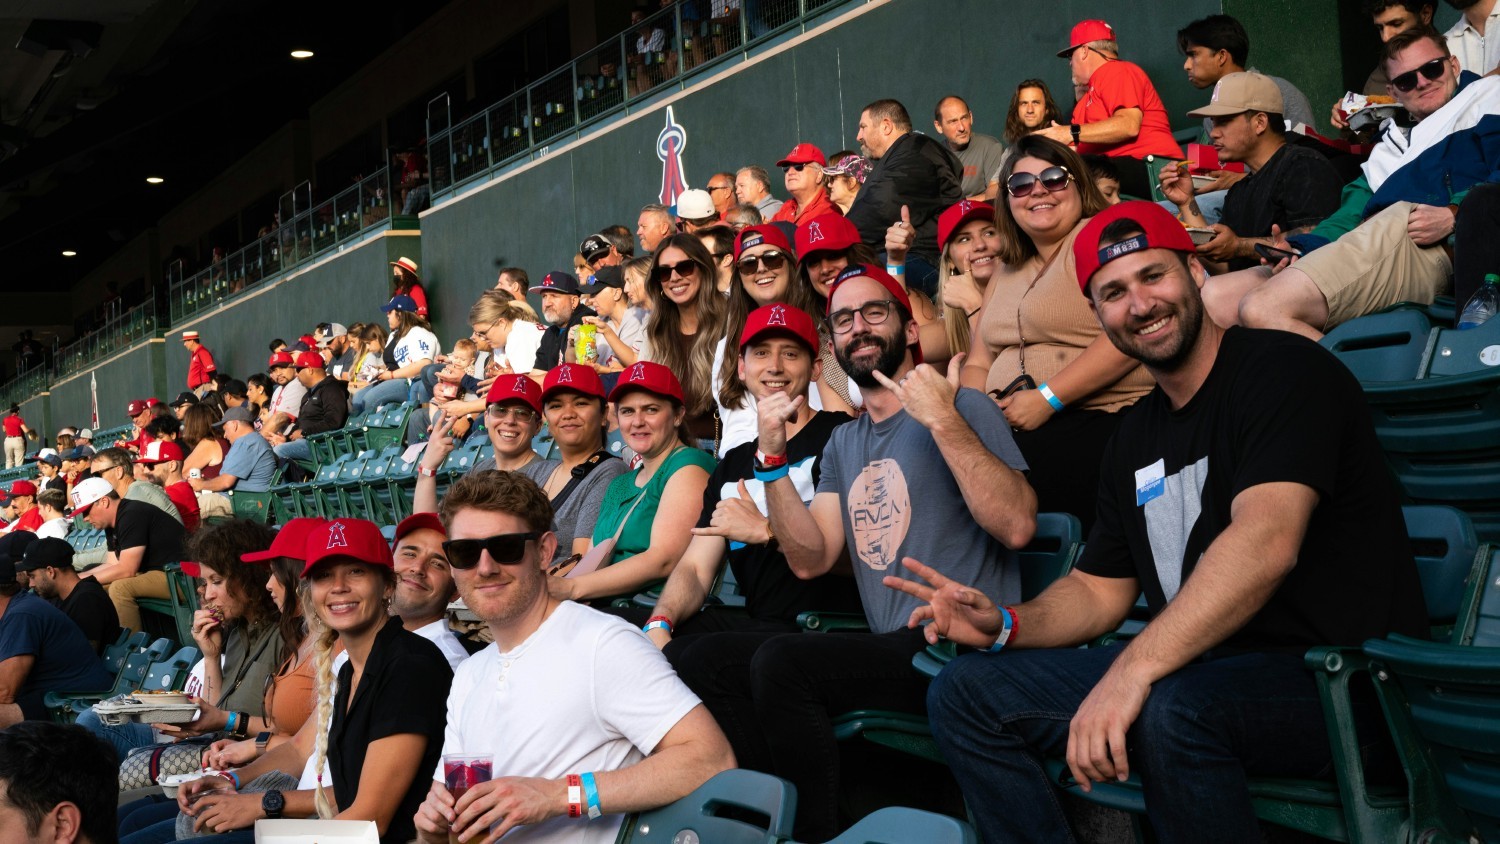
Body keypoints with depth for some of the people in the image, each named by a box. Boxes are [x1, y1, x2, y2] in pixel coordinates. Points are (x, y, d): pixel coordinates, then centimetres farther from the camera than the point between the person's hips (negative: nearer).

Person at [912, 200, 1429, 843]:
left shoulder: (1282, 368, -11)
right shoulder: (1135, 438, 14)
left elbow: (1267, 543, -27)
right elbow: (1101, 589, 19)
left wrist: (1132, 670, -35)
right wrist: (1005, 625, -3)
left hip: (1337, 675, -8)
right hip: (1202, 668, 8)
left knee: (1171, 710, -40)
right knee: (964, 693, 2)